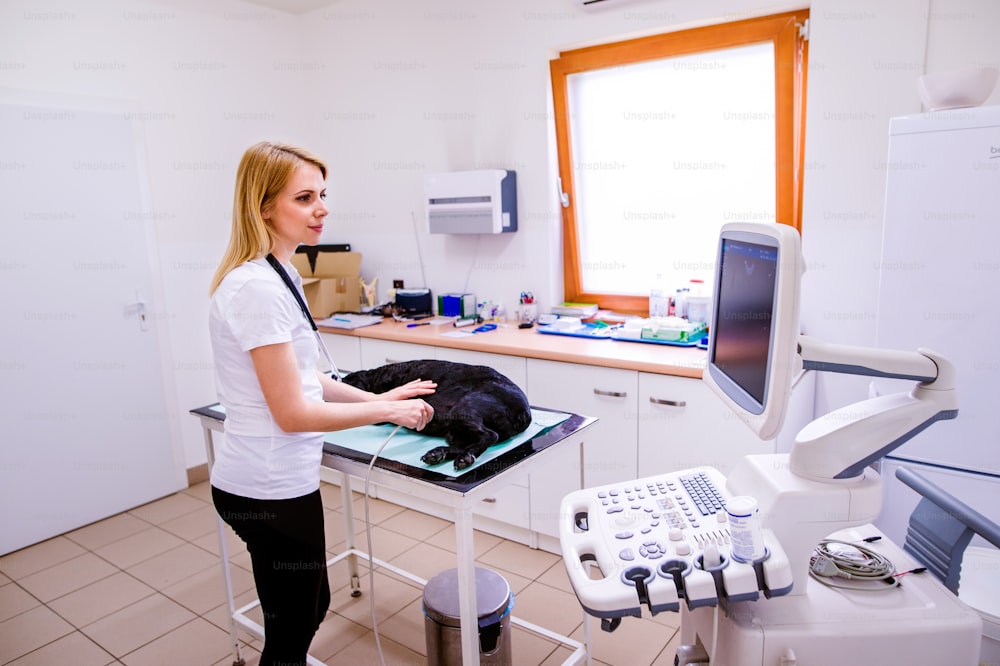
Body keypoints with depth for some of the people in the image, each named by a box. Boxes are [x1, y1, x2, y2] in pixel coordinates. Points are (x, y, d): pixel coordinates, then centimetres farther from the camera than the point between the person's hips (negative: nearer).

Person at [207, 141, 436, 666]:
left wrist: (378, 397, 5)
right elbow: (293, 413, -22)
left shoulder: (275, 274, 7)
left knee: (312, 606, 25)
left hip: (269, 481, 9)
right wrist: (387, 411, -12)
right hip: (271, 491, -9)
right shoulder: (258, 288, -23)